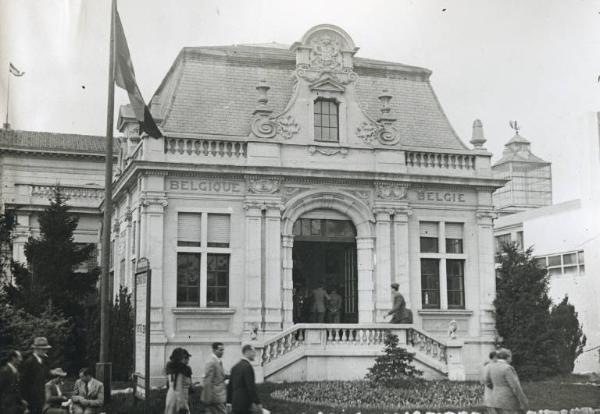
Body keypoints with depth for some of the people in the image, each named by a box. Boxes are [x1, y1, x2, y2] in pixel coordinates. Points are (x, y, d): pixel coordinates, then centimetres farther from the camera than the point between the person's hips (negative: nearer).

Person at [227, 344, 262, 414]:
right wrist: (257, 403, -16)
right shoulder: (247, 366, -13)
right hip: (245, 405, -8)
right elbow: (251, 387, -18)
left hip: (235, 404, 8)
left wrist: (229, 402, 22)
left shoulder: (235, 367, 13)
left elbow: (230, 386, 17)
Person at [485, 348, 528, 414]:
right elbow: (516, 387, -20)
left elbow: (488, 382, 19)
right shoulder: (507, 368, -18)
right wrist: (524, 403, -13)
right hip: (508, 402, -8)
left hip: (498, 401, 8)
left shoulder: (493, 367, 6)